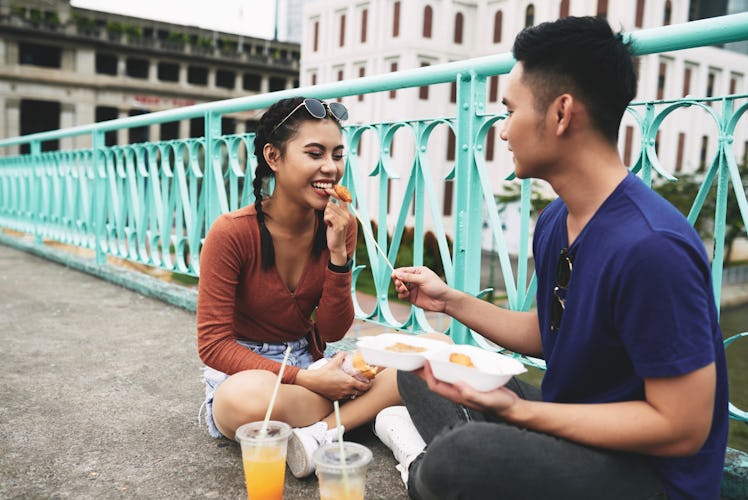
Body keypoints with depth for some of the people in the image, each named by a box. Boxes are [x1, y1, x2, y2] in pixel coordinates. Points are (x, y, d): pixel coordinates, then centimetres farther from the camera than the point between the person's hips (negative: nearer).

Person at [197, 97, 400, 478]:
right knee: (252, 396, -41)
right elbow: (213, 344, -16)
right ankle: (363, 413, -16)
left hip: (306, 364, 5)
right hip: (241, 371, -4)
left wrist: (337, 253, -18)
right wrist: (307, 380, -23)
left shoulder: (339, 226, -5)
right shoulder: (232, 232, -18)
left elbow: (332, 332, -3)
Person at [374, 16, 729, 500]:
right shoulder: (554, 222, 0)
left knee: (457, 457, -33)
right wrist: (451, 301, 6)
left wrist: (516, 409, -24)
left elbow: (683, 428, -24)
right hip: (576, 424, 8)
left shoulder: (650, 247, -28)